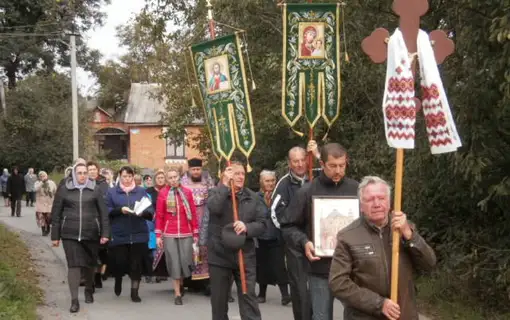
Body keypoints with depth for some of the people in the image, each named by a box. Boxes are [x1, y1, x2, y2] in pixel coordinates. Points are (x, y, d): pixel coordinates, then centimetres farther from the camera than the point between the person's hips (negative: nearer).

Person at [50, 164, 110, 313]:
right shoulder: (64, 190, 3)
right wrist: (55, 236, 3)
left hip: (91, 233, 1)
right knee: (73, 265, -9)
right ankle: (74, 300, -7)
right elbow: (56, 214, 6)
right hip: (70, 234, -1)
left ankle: (89, 291, 36)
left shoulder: (95, 189, 4)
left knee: (89, 264, 12)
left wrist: (105, 233, -5)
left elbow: (103, 213, 2)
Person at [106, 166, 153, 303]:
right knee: (120, 262, -1)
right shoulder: (112, 192, 6)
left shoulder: (141, 191, 8)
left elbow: (150, 211, 4)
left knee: (136, 264, 1)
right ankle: (118, 279, 33)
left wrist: (143, 212, -17)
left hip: (138, 235, 1)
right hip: (118, 235, -1)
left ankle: (134, 292, 11)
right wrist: (120, 210, -18)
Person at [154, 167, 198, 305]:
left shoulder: (187, 192, 2)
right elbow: (159, 215, 0)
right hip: (169, 234, -1)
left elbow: (193, 213, 5)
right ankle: (177, 294, 7)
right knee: (174, 262, 0)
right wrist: (158, 235, -3)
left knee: (185, 261, 0)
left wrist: (195, 233, 4)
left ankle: (181, 284, 29)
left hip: (186, 233, 1)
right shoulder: (163, 193, -1)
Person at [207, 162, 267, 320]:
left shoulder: (253, 197, 7)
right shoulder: (216, 193, 1)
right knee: (219, 299, 10)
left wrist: (247, 227, -17)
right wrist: (225, 185, -16)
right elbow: (214, 208, -22)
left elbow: (262, 224, 2)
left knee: (249, 298, -2)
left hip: (245, 256, 1)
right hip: (219, 255, -1)